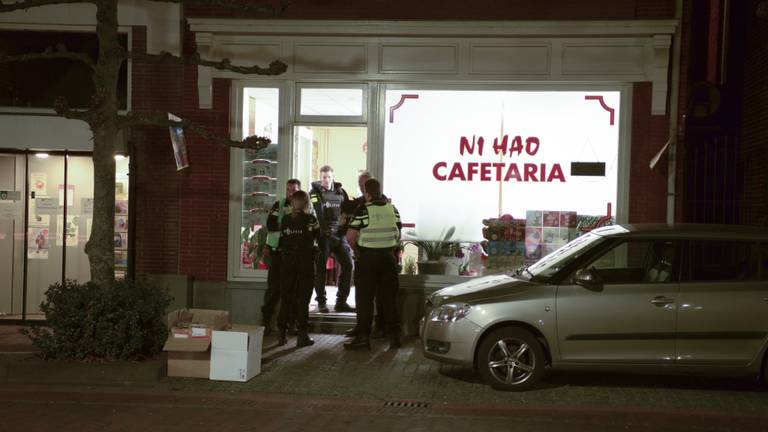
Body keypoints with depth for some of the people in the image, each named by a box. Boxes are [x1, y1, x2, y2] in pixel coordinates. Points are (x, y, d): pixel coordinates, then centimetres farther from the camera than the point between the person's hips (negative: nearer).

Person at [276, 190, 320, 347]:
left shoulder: (285, 220, 1)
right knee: (303, 299, 3)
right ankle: (302, 335, 3)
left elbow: (280, 241, 2)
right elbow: (320, 238, 2)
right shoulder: (311, 220, -7)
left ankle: (282, 333, 12)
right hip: (305, 262, -3)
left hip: (287, 262, 3)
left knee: (286, 298, 11)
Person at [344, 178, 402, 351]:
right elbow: (398, 234, 11)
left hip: (368, 257, -4)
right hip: (388, 257, 4)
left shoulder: (363, 210, -11)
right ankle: (394, 335, 13)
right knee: (389, 298, 11)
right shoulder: (392, 209, 4)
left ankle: (363, 338, 1)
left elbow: (350, 236, -13)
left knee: (365, 298, 2)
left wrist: (356, 249, 4)